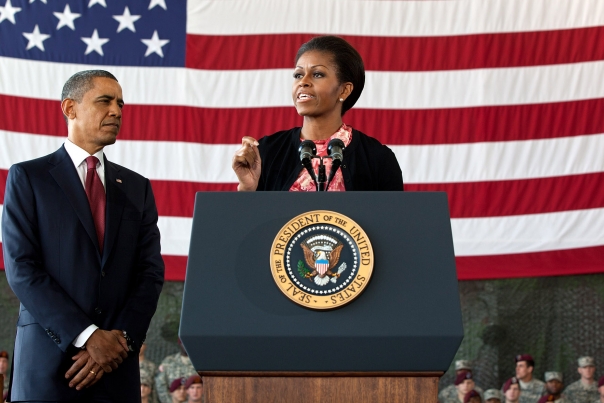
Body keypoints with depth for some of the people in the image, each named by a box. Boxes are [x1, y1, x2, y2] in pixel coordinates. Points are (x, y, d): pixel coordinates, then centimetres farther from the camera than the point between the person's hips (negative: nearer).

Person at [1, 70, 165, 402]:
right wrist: (88, 336, -14)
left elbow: (151, 273, 7)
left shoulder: (137, 188, 14)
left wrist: (120, 338, -10)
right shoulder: (27, 177, 3)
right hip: (48, 361, -3)